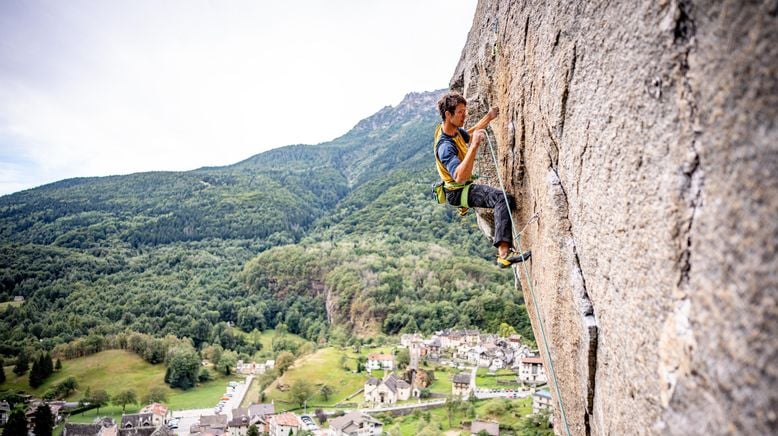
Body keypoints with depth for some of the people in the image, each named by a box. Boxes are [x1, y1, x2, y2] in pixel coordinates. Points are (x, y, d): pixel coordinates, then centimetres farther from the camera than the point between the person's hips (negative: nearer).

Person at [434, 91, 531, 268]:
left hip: (464, 187, 11)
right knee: (503, 199, -33)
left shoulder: (452, 129, 0)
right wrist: (474, 146, -51)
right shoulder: (445, 146, -30)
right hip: (458, 192, -11)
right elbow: (460, 176, -46)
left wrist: (489, 117, 13)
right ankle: (504, 253, -42)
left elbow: (468, 134, 25)